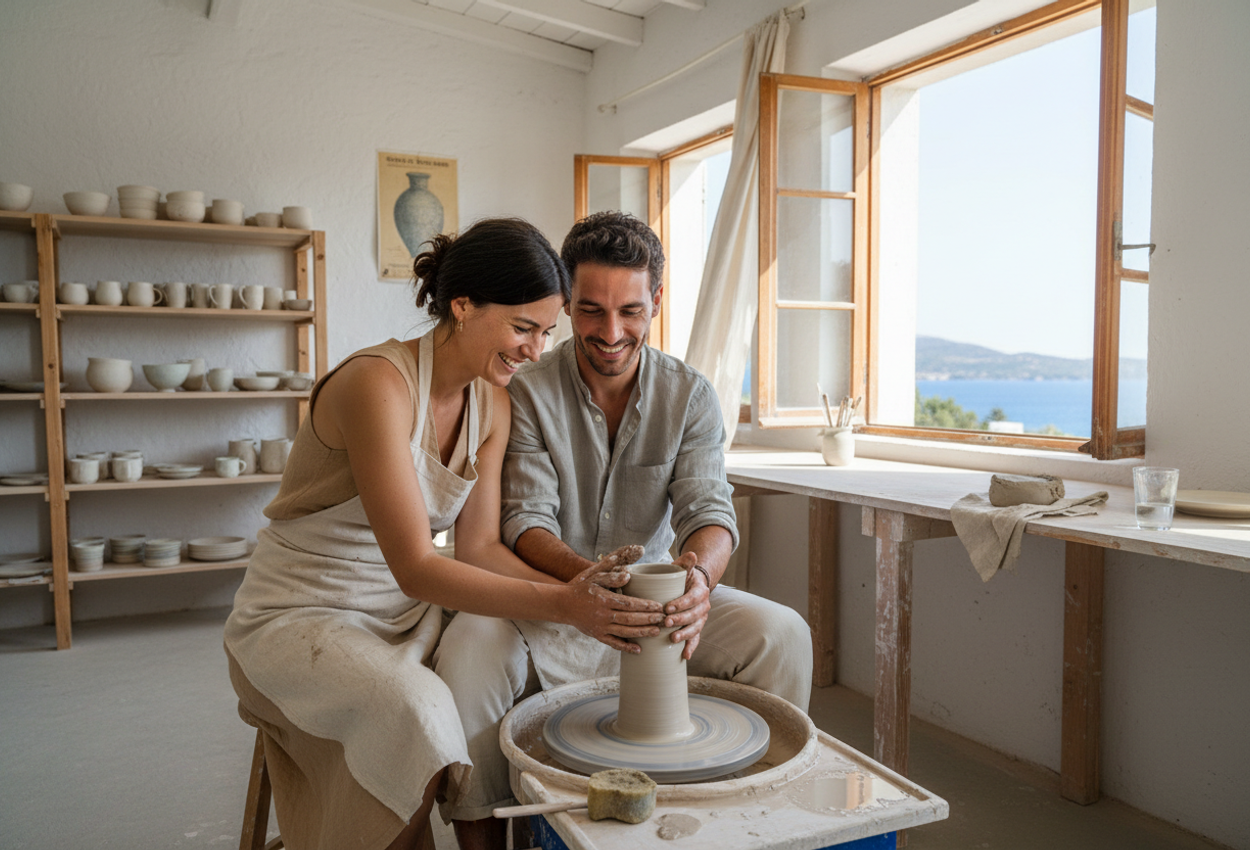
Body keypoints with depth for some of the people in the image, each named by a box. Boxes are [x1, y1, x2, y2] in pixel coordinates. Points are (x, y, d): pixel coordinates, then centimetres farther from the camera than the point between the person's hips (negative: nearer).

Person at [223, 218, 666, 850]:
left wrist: (572, 590, -18)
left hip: (407, 613, 7)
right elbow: (415, 568, -28)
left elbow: (478, 547, -2)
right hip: (300, 618, -6)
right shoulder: (377, 384, -25)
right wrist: (559, 604, -34)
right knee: (416, 709, -32)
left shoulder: (493, 404, 0)